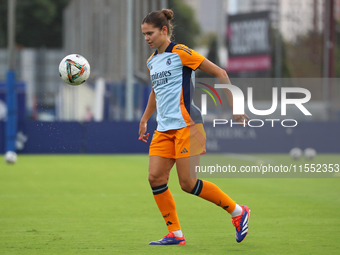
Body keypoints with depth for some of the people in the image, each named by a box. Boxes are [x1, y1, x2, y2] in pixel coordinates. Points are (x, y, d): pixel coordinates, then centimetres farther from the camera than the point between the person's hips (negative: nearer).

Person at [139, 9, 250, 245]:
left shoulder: (180, 53, -8)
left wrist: (233, 107, -7)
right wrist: (144, 120, 32)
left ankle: (238, 212, 7)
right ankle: (175, 234, 4)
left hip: (187, 126, -7)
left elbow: (220, 73, -6)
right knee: (155, 178, -5)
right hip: (164, 129, 7)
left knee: (188, 183, -10)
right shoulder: (151, 62, 15)